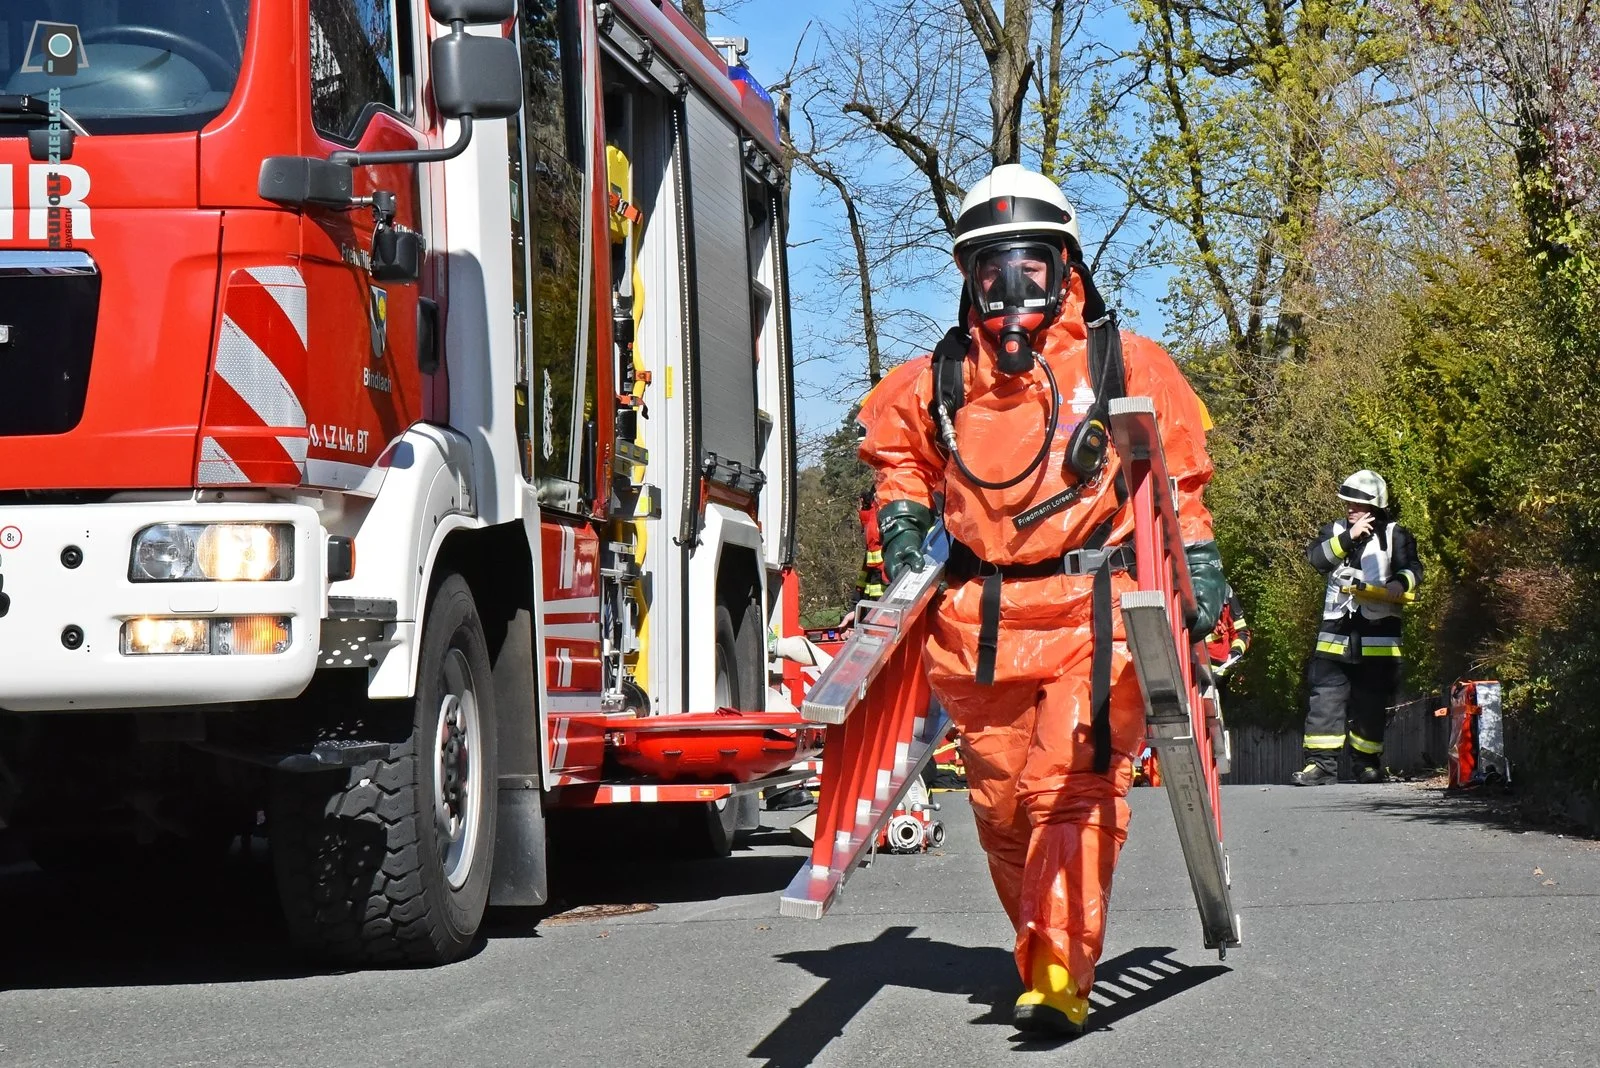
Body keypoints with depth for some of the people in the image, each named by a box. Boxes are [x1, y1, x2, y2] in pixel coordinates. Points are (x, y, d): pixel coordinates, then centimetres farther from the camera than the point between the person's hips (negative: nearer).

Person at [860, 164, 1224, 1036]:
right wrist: (901, 518, 15)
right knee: (999, 801, 6)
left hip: (1088, 611, -4)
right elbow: (899, 449, 31)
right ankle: (1046, 951, 21)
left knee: (1072, 792, -14)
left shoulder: (1121, 362, 7)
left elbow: (1178, 474, 14)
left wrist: (1198, 561, 7)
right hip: (978, 625, 4)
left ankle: (1060, 978, -18)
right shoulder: (944, 376, 13)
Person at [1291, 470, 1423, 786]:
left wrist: (1400, 583, -28)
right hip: (1335, 632, 2)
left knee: (1370, 704, 6)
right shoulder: (1334, 531, 12)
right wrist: (1349, 537, -17)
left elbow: (1413, 569, -6)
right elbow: (1316, 557, -6)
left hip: (1377, 635, -2)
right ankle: (1320, 764, -4)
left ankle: (1367, 764, 17)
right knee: (1325, 699, -4)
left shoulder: (1394, 535, 4)